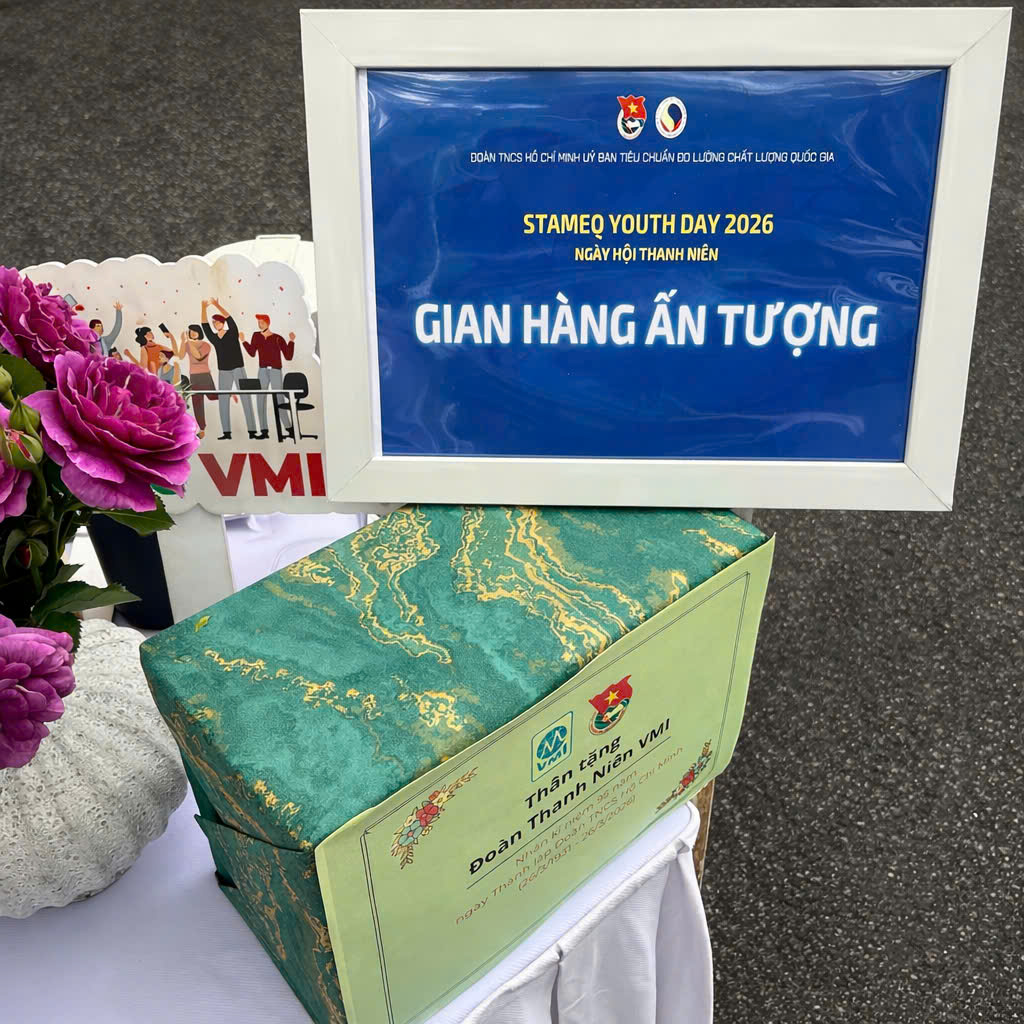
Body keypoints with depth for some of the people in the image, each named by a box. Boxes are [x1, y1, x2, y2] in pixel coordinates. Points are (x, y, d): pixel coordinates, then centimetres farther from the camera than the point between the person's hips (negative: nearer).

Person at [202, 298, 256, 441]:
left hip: (238, 369, -4)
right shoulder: (213, 338, 7)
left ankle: (252, 430, -8)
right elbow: (204, 325, -3)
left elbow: (229, 318, -16)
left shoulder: (232, 333, -2)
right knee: (223, 401, 0)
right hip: (223, 372, 4)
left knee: (245, 398, -6)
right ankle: (227, 433, 3)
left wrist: (217, 305, -25)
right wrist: (204, 308, -16)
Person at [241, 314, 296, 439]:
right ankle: (264, 431, 3)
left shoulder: (278, 338, 1)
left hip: (275, 371, -4)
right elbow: (252, 353, 11)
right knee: (260, 400, -1)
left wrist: (291, 341, -8)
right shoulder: (256, 336, 10)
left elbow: (288, 356, -1)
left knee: (279, 400, -10)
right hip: (263, 371, 4)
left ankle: (289, 428, -2)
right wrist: (243, 341, 10)